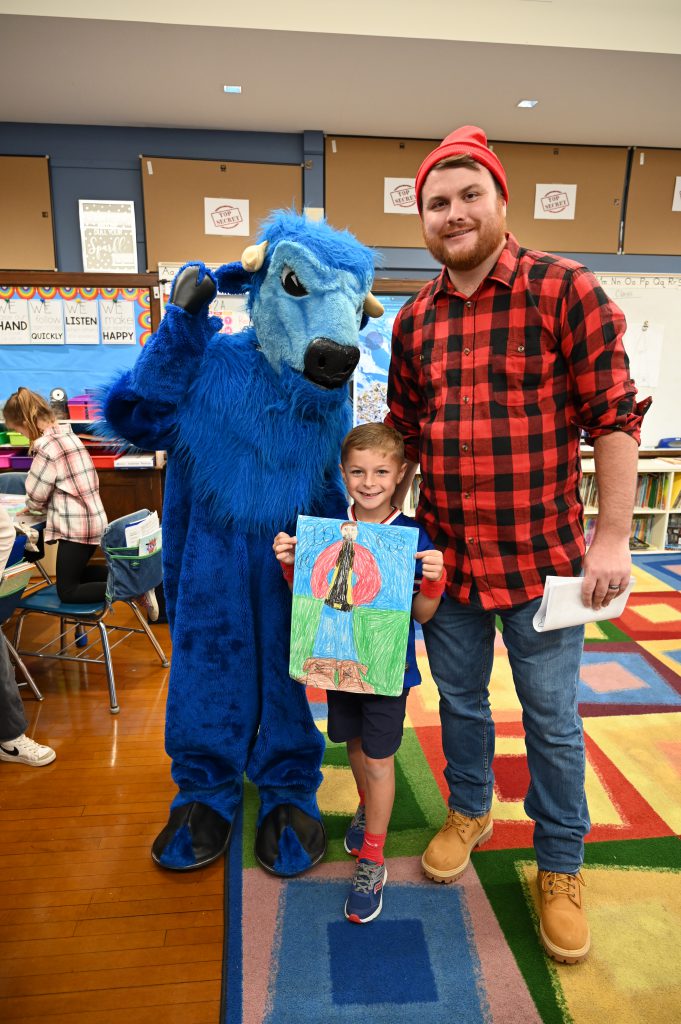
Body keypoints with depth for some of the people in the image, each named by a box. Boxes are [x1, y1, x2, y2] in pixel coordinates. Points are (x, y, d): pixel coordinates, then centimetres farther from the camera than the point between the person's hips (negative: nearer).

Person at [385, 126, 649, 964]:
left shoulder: (565, 291, -8)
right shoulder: (414, 320, 6)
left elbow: (614, 417, -9)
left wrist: (612, 537, -13)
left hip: (542, 556, -3)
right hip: (444, 557, 4)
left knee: (551, 718, 12)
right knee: (459, 698, 20)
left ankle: (560, 867, 35)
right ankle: (469, 812, 47)